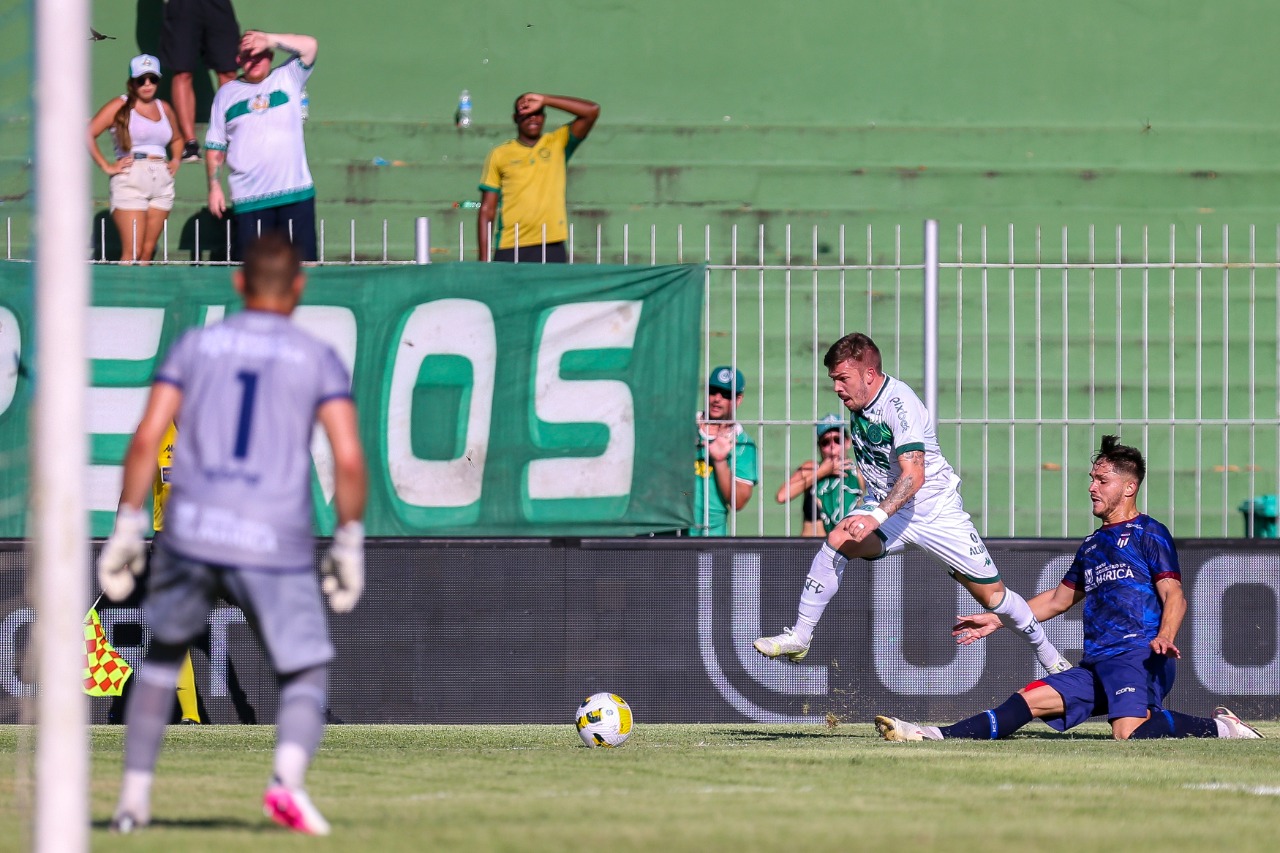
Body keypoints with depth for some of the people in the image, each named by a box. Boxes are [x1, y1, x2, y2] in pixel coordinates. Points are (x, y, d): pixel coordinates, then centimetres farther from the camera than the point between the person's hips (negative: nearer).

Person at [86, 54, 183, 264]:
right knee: (132, 253, -14)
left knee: (148, 251, 2)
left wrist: (176, 161, 16)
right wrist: (106, 166, -11)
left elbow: (176, 140, 35)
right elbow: (87, 134, -7)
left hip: (162, 182, 6)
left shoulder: (164, 109, 17)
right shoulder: (120, 107, 1)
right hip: (130, 181, -6)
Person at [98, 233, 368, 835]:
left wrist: (127, 526, 7)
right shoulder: (319, 360, 6)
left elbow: (146, 438, 3)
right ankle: (288, 777, -21)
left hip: (190, 534, 2)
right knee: (305, 676, 9)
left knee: (163, 655, 24)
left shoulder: (196, 346, 10)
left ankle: (134, 796, 20)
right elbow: (349, 459, -4)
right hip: (274, 541, -2)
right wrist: (349, 543, 5)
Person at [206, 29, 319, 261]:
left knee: (302, 261, -4)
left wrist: (269, 40, -12)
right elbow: (215, 146, 14)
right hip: (249, 199, 0)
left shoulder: (288, 79, 11)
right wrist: (214, 187, 4)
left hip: (296, 194, 0)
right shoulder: (227, 94, 14)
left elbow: (309, 46, -3)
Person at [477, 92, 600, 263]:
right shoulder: (499, 155, 10)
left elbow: (592, 111, 1)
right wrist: (484, 259, 0)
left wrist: (544, 100, -1)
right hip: (510, 249, 0)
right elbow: (487, 210, 8)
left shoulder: (558, 144, 11)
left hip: (552, 249, 0)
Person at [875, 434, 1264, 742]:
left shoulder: (1149, 533, 2)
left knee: (1128, 734, -31)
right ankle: (937, 737, -18)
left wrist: (1165, 637, -29)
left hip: (1138, 657, -8)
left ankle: (1216, 727, -13)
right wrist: (996, 619, 33)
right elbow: (1060, 599, 35)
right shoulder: (1093, 544, 26)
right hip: (1097, 665, 8)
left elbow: (1174, 595, -9)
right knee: (1027, 700, -7)